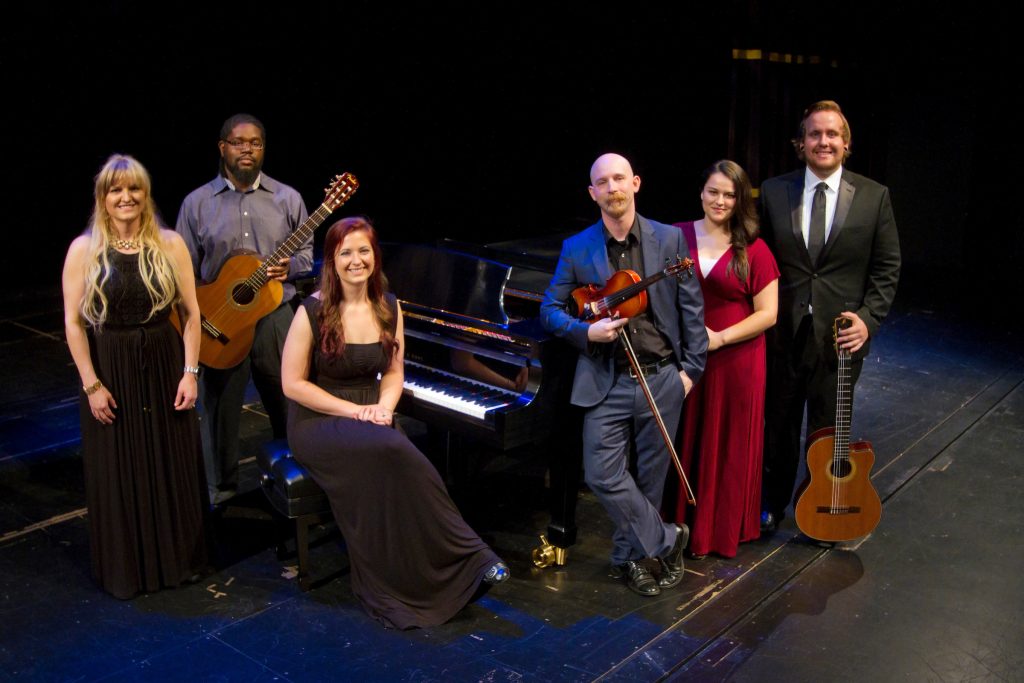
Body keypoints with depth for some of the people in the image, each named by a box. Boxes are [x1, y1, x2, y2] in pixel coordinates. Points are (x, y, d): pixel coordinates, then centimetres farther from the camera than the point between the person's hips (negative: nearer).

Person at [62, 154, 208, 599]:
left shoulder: (170, 244, -2)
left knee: (173, 467, 11)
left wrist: (190, 372, -5)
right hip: (110, 370, -1)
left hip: (164, 366, 1)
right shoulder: (84, 249, -5)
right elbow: (73, 322, -5)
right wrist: (91, 384, -9)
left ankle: (178, 559, 31)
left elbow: (191, 313, 0)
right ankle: (125, 569, 28)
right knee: (118, 472, 9)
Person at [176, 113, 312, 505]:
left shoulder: (287, 199, 3)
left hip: (274, 315, 1)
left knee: (288, 407, 10)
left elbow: (306, 253, 8)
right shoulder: (197, 203, 1)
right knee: (219, 410, 10)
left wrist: (289, 267, -15)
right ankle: (222, 493, 26)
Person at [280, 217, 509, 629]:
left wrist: (383, 408, -10)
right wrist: (355, 411, -16)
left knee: (388, 468, -31)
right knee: (391, 453, -34)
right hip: (319, 422, -4)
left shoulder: (388, 308, 5)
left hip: (370, 420, 5)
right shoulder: (313, 312, -10)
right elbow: (293, 384, -9)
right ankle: (469, 557, -24)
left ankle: (389, 586, -18)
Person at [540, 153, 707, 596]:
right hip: (607, 382, 0)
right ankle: (665, 541, 12)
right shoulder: (576, 248, 1)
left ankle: (630, 555, 31)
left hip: (662, 379, 0)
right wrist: (587, 332, -15)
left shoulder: (669, 239, 1)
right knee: (601, 475, -7)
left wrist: (691, 368, 0)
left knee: (650, 477, 10)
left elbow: (691, 307, 4)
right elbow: (550, 309, 4)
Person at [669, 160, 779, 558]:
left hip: (736, 362, -1)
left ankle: (724, 530, 27)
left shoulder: (753, 251, -4)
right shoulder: (677, 237, 2)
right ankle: (684, 524, 27)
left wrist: (720, 337, -15)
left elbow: (767, 314, -4)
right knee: (685, 444, 9)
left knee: (729, 447, 9)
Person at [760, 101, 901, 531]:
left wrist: (869, 318, -10)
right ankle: (773, 503, 34)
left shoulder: (874, 196, -1)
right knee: (778, 426, 14)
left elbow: (886, 267, 2)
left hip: (841, 335, 0)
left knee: (828, 431, 12)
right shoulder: (774, 191, 0)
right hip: (782, 333, 1)